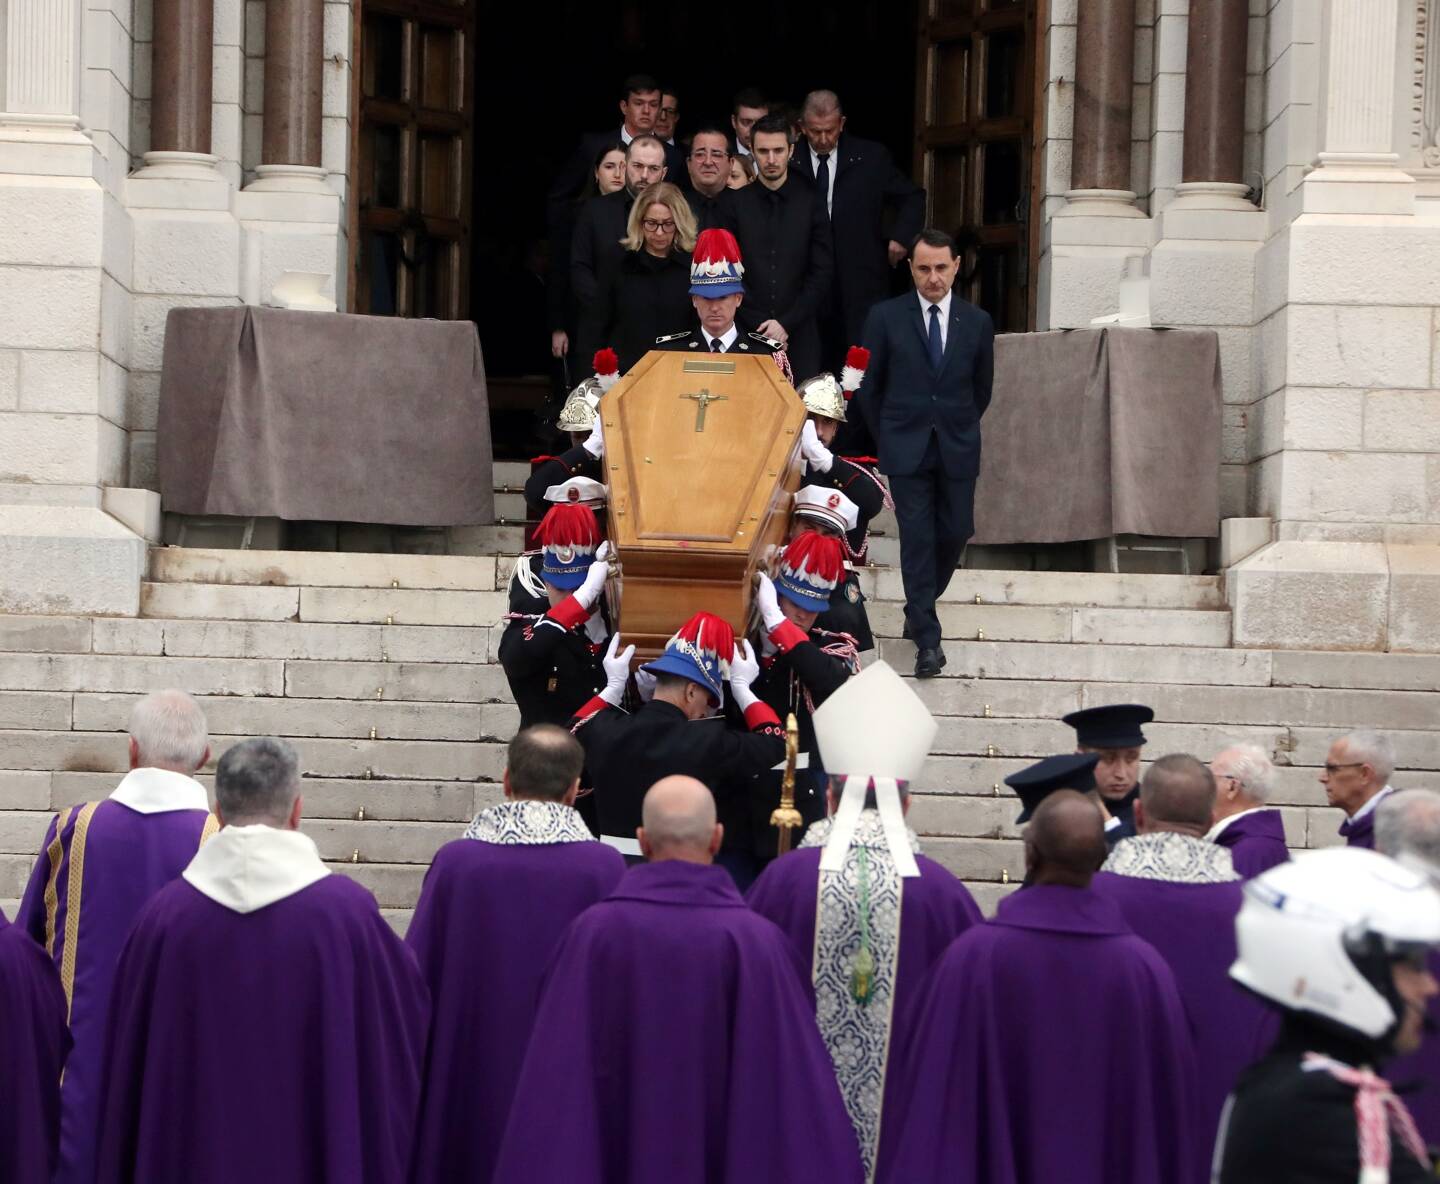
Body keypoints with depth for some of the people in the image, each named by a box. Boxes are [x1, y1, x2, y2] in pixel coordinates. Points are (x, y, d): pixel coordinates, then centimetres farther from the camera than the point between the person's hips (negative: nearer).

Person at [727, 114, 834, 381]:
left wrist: (786, 323, -6)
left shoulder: (810, 203, 5)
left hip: (799, 333, 0)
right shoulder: (738, 204, 5)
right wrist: (759, 325, -6)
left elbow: (822, 274, 2)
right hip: (749, 335, 0)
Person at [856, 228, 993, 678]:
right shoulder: (886, 318, -3)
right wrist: (888, 437, 6)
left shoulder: (977, 323, 2)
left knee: (956, 531, 4)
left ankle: (920, 607, 30)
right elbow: (869, 386, 4)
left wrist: (959, 430, 13)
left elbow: (981, 389, 13)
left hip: (957, 449, 2)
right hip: (906, 450, -2)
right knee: (917, 537, -5)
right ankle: (927, 640, -3)